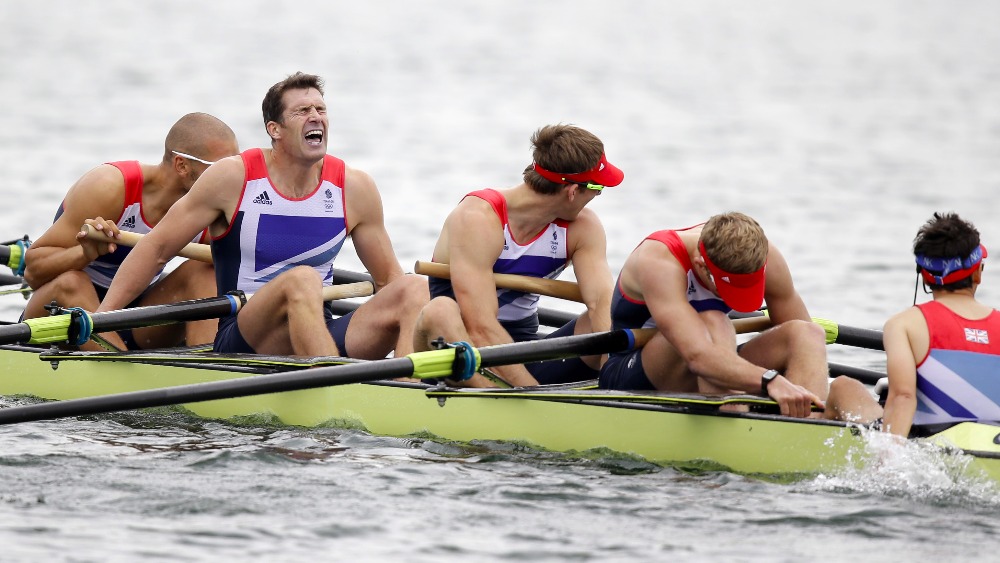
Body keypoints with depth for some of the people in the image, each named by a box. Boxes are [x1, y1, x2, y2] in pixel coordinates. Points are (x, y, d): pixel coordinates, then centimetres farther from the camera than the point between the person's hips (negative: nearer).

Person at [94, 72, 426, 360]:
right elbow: (157, 246, 3)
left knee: (415, 288, -20)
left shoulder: (354, 189, 7)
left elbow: (388, 278, 15)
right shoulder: (233, 178, -2)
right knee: (302, 279, -35)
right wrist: (101, 317, -3)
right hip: (240, 340, -4)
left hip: (322, 336, 4)